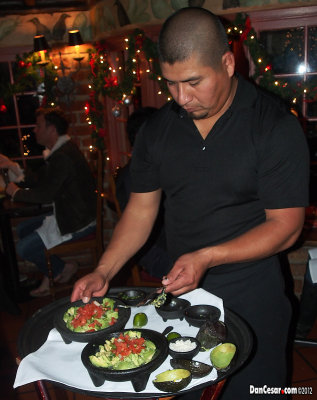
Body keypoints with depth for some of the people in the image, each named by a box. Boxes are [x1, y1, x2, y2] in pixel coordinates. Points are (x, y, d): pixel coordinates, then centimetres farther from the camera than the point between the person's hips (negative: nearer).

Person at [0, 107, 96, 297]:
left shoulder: (63, 156, -24)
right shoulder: (60, 150, 10)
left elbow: (46, 195, -24)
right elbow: (39, 179, 15)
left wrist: (16, 192, -7)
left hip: (78, 221, -11)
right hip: (68, 213, 11)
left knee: (24, 248, -10)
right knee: (23, 229, 15)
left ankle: (65, 267, 12)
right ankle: (51, 275, 19)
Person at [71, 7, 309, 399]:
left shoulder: (274, 125, -14)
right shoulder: (158, 128, -1)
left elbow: (285, 225, -14)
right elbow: (141, 209, 4)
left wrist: (207, 257, -25)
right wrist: (103, 273, -6)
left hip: (251, 296, -3)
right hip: (178, 290, 4)